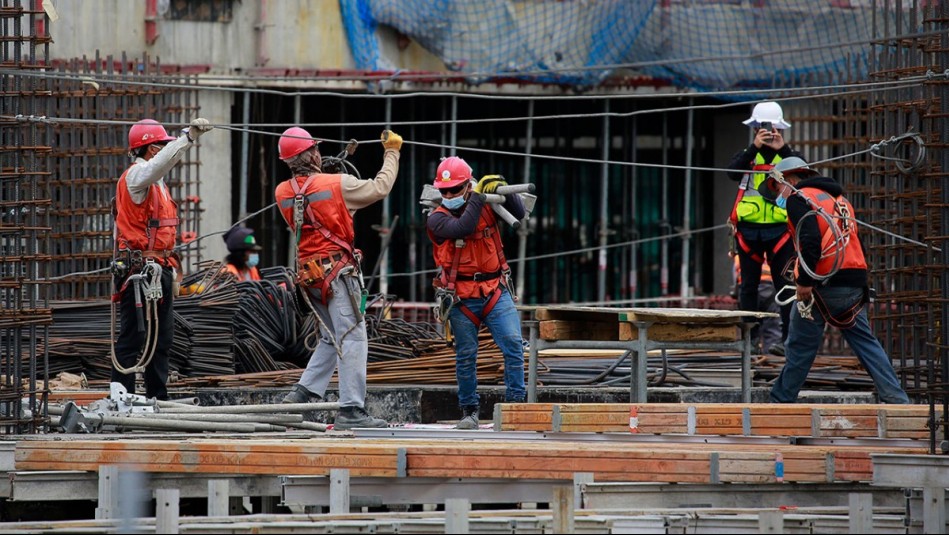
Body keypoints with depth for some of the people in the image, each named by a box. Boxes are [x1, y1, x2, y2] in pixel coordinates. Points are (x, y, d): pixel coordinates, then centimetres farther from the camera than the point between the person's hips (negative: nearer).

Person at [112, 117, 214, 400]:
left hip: (159, 269, 10)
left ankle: (157, 396, 19)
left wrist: (171, 269, 22)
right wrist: (190, 136, -39)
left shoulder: (156, 182, 21)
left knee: (162, 337, 13)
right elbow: (162, 162, -33)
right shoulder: (136, 175, -9)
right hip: (140, 270, -10)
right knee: (134, 335, -10)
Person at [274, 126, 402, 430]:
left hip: (308, 273, 7)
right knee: (353, 339, -7)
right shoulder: (337, 184, -10)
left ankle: (303, 393, 8)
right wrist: (392, 152, 14)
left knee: (331, 339, 19)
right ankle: (351, 411, -13)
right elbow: (380, 188, 0)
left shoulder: (283, 193, 6)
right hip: (337, 271, -7)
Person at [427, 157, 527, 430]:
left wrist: (503, 190, -20)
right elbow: (461, 229, -24)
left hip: (495, 292, 1)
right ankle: (469, 411, 18)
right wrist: (477, 198, -19)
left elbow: (518, 213, -5)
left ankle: (516, 403, -7)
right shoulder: (437, 218, -6)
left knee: (513, 344, -13)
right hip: (461, 299, -1)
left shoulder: (487, 208, 2)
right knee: (466, 355, 6)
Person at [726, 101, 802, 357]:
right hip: (748, 228, 2)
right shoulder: (746, 154, 8)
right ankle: (748, 335, 12)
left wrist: (783, 149, -17)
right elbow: (733, 172, -13)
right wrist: (755, 147, -19)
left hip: (780, 228, -1)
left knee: (784, 283, -5)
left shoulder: (788, 155, 8)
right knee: (748, 285, 6)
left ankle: (788, 336, -5)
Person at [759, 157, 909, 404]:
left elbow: (810, 240, -17)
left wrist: (804, 280, -16)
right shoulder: (839, 198, 26)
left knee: (801, 345, 2)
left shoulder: (799, 198, -1)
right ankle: (896, 399, 0)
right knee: (864, 340, 8)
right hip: (855, 283, 7)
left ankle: (781, 401, 9)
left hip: (824, 282, -7)